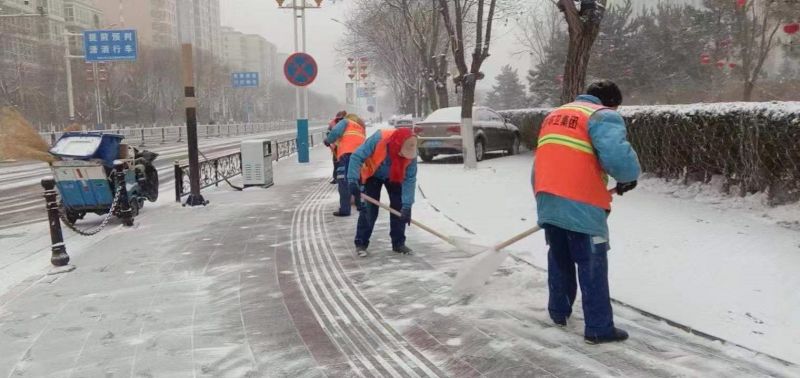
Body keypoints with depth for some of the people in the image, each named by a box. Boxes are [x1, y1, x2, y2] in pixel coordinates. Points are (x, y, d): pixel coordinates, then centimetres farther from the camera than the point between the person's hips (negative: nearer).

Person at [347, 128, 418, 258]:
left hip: (394, 176, 3)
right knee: (368, 209, -10)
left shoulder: (411, 154, -31)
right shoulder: (378, 139, -40)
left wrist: (407, 205, -32)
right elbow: (356, 157, -35)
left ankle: (398, 243, 9)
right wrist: (353, 181, -43)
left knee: (399, 207, -6)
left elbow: (410, 179, -27)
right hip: (372, 175, -3)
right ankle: (361, 243, 3)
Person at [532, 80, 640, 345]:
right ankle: (599, 328, 10)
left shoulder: (555, 114, 22)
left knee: (559, 258, 23)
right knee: (593, 266, 4)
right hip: (580, 205, -7)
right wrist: (629, 177, -2)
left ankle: (559, 312, 34)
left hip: (547, 201, 7)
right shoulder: (604, 116, -3)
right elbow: (617, 155, -22)